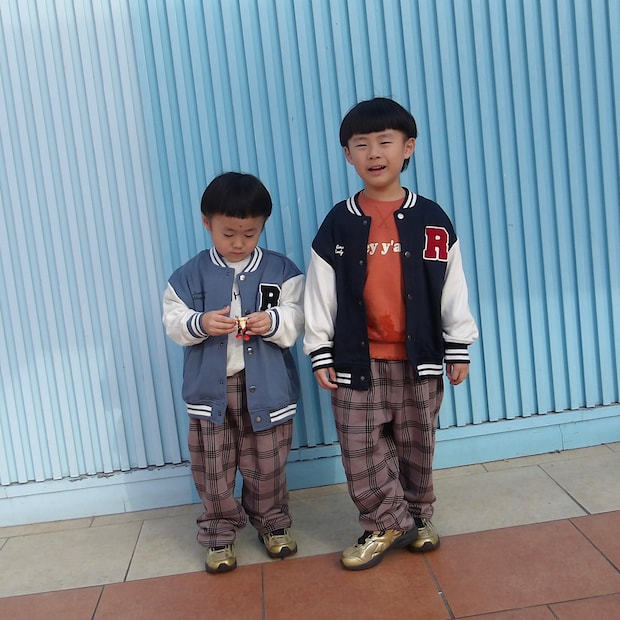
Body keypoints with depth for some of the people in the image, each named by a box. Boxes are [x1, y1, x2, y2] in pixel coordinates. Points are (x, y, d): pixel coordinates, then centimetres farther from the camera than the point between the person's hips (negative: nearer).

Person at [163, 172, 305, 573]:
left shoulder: (281, 270, -1)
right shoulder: (190, 276, 1)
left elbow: (296, 321, -5)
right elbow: (174, 323, 0)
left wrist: (273, 322, -25)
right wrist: (201, 323, -21)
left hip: (266, 386, 0)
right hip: (210, 388, 1)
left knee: (267, 464, 12)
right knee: (213, 468, 10)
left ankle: (272, 521, 35)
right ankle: (220, 530, 28)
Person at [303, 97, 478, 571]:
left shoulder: (431, 220, -1)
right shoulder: (338, 224, -2)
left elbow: (452, 289, 2)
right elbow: (320, 294, 0)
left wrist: (459, 348, 2)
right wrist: (321, 353, -2)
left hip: (419, 357, 0)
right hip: (358, 359, 0)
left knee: (417, 448, 13)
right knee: (361, 451, 4)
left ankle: (417, 519, 34)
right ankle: (389, 524, 23)